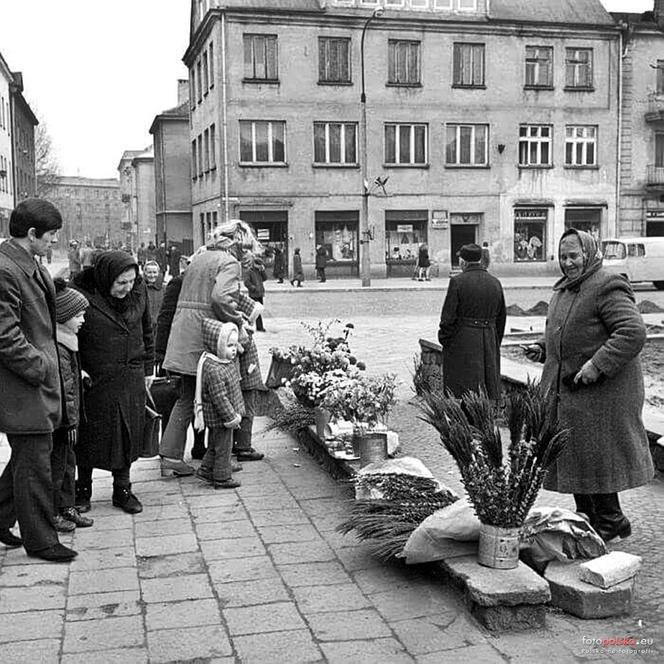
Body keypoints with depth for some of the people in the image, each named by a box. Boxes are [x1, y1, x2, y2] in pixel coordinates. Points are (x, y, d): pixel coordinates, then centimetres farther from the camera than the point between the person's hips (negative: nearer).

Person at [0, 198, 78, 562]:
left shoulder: (31, 266, 11)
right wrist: (40, 368, -16)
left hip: (40, 381, 10)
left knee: (29, 458, 18)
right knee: (34, 463, 1)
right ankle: (40, 541, 13)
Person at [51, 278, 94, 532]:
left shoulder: (66, 344, 11)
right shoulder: (55, 349, -22)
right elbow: (63, 389, -22)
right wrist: (70, 420, -19)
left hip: (65, 418, 10)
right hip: (58, 419, -10)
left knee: (68, 463, 17)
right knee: (57, 464, 2)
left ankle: (67, 508, 27)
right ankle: (52, 514, 13)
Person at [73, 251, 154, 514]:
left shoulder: (138, 291, 1)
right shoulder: (83, 295, -14)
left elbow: (146, 331, 13)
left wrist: (147, 368, 14)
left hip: (131, 379, 4)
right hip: (95, 381, -4)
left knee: (128, 435, 8)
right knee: (91, 435, 6)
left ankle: (122, 489, 22)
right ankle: (83, 488, 24)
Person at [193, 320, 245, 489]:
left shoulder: (226, 362, 4)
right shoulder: (213, 370, -29)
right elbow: (219, 398, -28)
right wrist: (231, 417, -22)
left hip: (219, 416, 10)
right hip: (219, 417, -10)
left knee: (215, 445, 22)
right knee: (223, 446, 3)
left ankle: (207, 469, 35)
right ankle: (222, 478, 15)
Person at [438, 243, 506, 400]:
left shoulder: (458, 282, -11)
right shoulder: (495, 282, 6)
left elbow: (448, 317, -12)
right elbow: (501, 318, 11)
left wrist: (443, 340, -1)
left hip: (461, 343, -5)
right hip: (490, 344, 5)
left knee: (462, 391, 1)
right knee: (491, 387, 13)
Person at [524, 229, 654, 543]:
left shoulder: (607, 289, -16)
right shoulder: (564, 290, 14)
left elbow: (633, 332, -25)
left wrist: (598, 365, -29)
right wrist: (542, 349, 8)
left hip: (600, 389, -9)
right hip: (566, 387, 9)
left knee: (594, 455, -3)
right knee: (573, 455, 13)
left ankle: (611, 520, 14)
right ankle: (587, 519, 26)